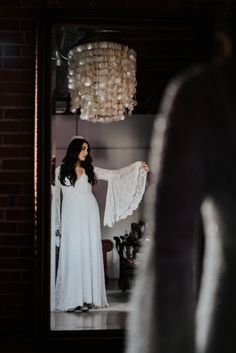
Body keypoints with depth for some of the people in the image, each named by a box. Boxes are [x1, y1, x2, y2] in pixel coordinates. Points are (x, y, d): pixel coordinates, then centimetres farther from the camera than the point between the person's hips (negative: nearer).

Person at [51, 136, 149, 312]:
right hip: (70, 217, -1)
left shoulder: (90, 170, 10)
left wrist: (137, 167, -2)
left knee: (89, 254, -2)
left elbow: (114, 175, 6)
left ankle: (88, 298, 0)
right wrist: (56, 224, 6)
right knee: (71, 255, -5)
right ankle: (71, 299, -3)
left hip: (89, 216, 1)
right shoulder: (61, 170, 7)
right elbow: (57, 196, 9)